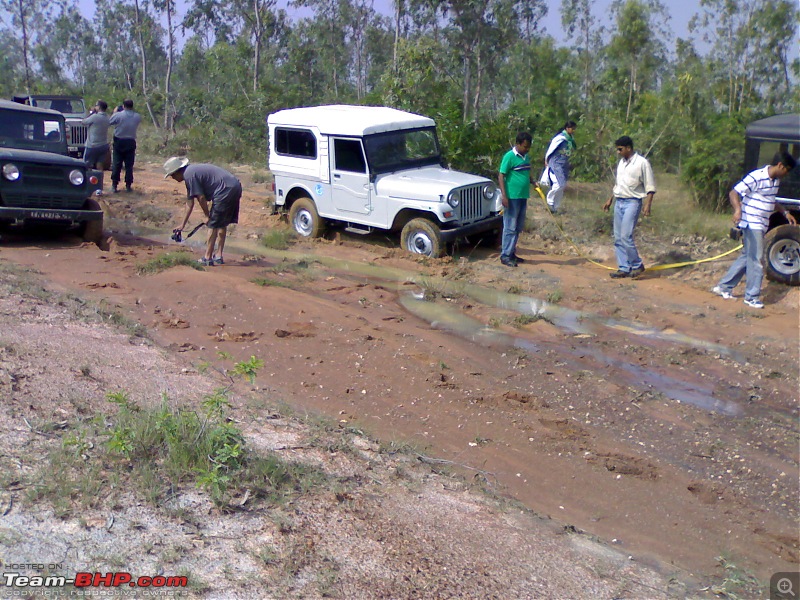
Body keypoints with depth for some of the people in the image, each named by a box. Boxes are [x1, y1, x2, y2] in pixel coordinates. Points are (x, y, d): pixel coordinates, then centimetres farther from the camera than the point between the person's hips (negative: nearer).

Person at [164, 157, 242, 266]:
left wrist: (207, 216, 4)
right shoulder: (192, 171, 23)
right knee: (222, 224, 17)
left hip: (226, 190, -10)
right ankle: (219, 256, 22)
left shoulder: (189, 175, -8)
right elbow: (189, 202, 27)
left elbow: (201, 198, -11)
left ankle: (207, 258, 3)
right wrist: (182, 225, 30)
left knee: (213, 225, -2)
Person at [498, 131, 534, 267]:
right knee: (510, 227, -5)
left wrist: (533, 182, 5)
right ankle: (505, 256, 0)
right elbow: (501, 176, -12)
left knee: (518, 228, 12)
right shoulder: (509, 156, -11)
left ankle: (511, 252, 21)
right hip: (512, 197, -8)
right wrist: (504, 195, -18)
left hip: (523, 197, 8)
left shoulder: (526, 157, 12)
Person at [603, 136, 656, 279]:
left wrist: (647, 205, -18)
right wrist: (610, 200, 23)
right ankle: (624, 268, 11)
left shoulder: (642, 162, -9)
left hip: (632, 202, -8)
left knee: (626, 236, -14)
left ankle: (637, 265, 1)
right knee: (618, 238, 5)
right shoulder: (621, 162, 15)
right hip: (619, 202, 8)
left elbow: (650, 187, -9)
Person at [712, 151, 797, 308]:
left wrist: (785, 213, 20)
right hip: (751, 224, -9)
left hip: (761, 226, 9)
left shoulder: (776, 180, 12)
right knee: (755, 260, -6)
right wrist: (738, 210, -38)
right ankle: (752, 296, 4)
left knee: (746, 257, 14)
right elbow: (734, 193, -22)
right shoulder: (756, 177, -16)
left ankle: (724, 287, 23)